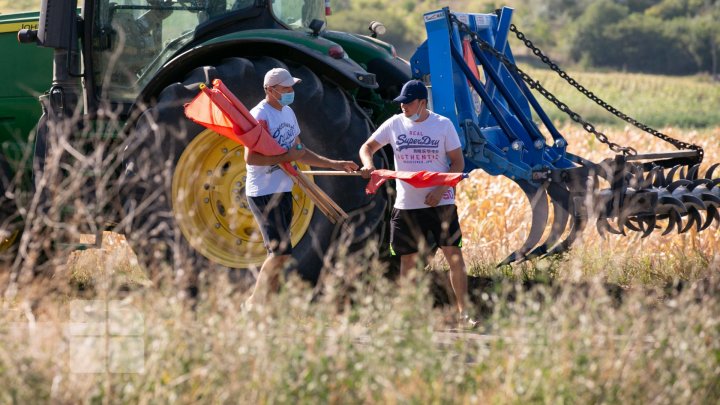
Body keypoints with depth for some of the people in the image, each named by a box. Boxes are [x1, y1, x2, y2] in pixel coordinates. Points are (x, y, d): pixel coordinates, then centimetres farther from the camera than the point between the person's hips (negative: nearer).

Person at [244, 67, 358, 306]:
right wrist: (287, 157, -20)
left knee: (278, 254, 10)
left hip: (283, 190, 9)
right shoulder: (260, 116, -16)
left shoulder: (288, 113, 14)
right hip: (264, 193, -9)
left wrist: (334, 164, 18)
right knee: (280, 252, -15)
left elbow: (299, 152, 22)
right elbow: (250, 158, -23)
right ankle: (255, 303, -6)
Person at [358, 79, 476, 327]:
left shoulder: (443, 125, -3)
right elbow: (367, 147, 11)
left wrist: (440, 190, -14)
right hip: (407, 204, 2)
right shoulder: (395, 124, 3)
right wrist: (368, 165, -12)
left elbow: (458, 162, -1)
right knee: (407, 261, 6)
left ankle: (463, 312, -3)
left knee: (454, 255, -8)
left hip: (439, 202, -2)